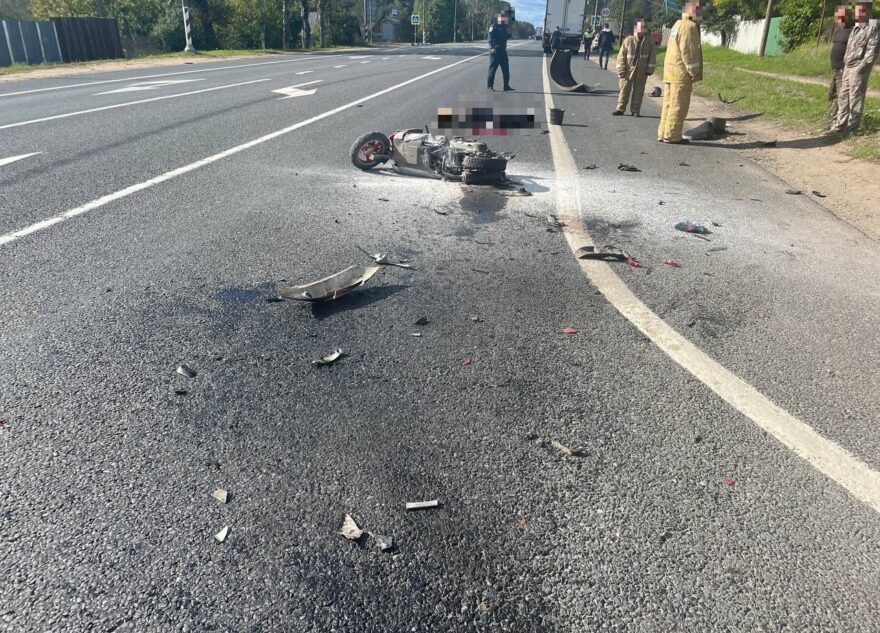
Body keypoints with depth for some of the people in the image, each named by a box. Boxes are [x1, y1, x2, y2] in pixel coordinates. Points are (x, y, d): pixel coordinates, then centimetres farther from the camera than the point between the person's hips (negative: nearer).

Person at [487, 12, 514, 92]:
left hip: (503, 51, 7)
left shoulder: (505, 27, 18)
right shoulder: (494, 27, -4)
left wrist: (508, 33, 2)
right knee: (492, 68, -2)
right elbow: (490, 38, -12)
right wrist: (492, 47, -22)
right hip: (495, 51, -7)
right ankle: (490, 86, 4)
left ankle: (506, 86, 10)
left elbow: (507, 36, 23)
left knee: (506, 69, 5)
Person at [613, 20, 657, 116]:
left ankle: (635, 110, 13)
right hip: (628, 70, -1)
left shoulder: (650, 40, 1)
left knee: (638, 91, 6)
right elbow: (621, 55, -4)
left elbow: (652, 55, 3)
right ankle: (620, 109, 11)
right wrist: (621, 69, -10)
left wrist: (650, 69, -3)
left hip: (642, 72, 2)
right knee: (625, 90, 3)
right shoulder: (628, 40, -4)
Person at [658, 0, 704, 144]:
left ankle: (663, 133, 15)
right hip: (681, 73, -10)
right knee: (678, 106, -6)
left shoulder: (678, 24, 19)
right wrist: (694, 72, -14)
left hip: (670, 71, 10)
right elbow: (688, 52, -19)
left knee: (669, 104, 12)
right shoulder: (689, 26, -12)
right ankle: (672, 135, -5)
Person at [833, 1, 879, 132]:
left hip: (859, 68, -8)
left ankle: (852, 125, 0)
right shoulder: (854, 28, 17)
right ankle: (841, 124, 15)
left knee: (855, 97, -5)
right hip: (847, 67, 8)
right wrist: (843, 69, 15)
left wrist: (862, 67, -20)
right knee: (843, 96, 9)